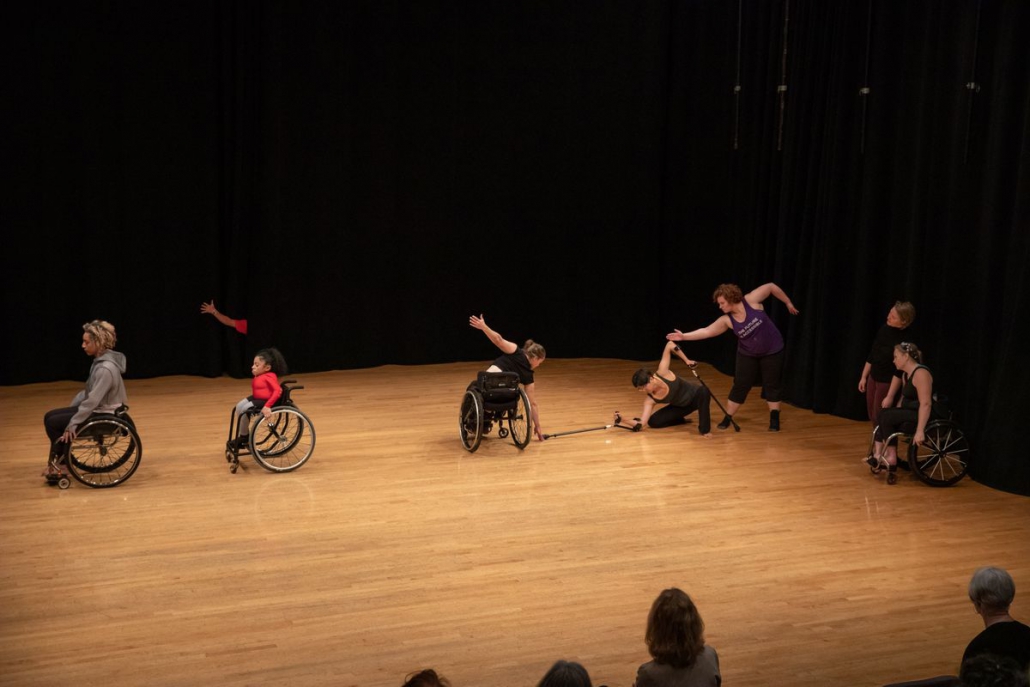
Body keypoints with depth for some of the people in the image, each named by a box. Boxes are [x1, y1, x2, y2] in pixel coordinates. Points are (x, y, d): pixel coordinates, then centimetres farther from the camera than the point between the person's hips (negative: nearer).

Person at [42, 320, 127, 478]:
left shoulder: (106, 368, -27)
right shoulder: (100, 360, 4)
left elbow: (92, 401, -26)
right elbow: (88, 391, 15)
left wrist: (73, 423, -21)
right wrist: (70, 408, 14)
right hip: (96, 408, 10)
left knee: (53, 423, -8)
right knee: (50, 416, 9)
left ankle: (59, 463, 11)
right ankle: (57, 461, 15)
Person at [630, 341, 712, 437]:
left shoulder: (662, 373, -33)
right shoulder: (650, 400, -22)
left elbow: (669, 345, -31)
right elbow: (640, 425, -26)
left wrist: (686, 360, -26)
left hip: (695, 396, -4)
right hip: (682, 406, 4)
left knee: (703, 391, -42)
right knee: (653, 422, -10)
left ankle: (705, 430, -26)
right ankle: (681, 420, 17)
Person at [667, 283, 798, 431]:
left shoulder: (751, 300, -22)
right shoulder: (727, 320, -14)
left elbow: (771, 287, -13)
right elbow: (706, 331, -17)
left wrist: (788, 303, -4)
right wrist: (684, 336, -25)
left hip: (772, 351, -2)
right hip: (748, 355, 2)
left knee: (772, 385, 4)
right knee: (740, 386, 1)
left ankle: (774, 419, 14)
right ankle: (728, 418, 11)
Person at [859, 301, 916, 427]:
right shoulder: (884, 329, -4)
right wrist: (864, 377, 12)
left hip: (887, 382, -7)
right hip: (873, 377, 7)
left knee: (879, 418, -1)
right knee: (872, 416, 14)